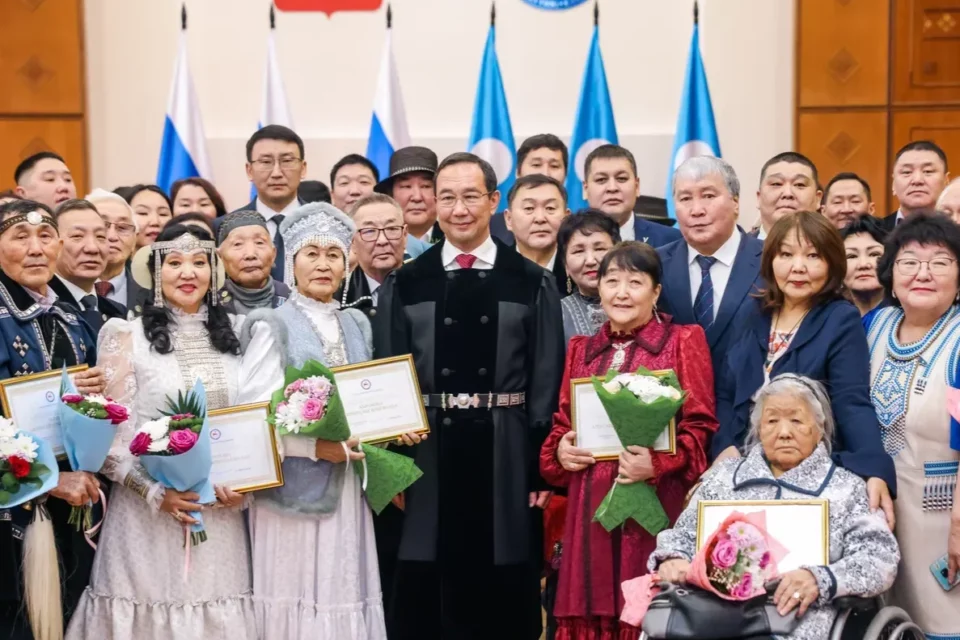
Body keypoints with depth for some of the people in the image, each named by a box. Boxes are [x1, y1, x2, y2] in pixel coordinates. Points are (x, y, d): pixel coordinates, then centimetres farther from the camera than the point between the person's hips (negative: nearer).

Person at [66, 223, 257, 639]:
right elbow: (106, 435, -5)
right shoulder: (128, 337, -2)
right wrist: (154, 492, -15)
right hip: (148, 515, -3)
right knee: (151, 606, 0)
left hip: (220, 515, 3)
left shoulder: (231, 337, 10)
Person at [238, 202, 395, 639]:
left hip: (346, 488, 5)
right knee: (297, 591, -2)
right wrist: (315, 447, -21)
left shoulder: (357, 325, 13)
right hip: (295, 488, -5)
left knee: (344, 592, 6)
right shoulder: (272, 326, -4)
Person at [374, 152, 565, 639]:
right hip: (427, 461, 1)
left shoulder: (532, 284, 2)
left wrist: (544, 469, -6)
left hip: (506, 465, -1)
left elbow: (548, 384, 0)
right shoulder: (404, 285, 5)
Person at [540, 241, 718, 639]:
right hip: (590, 507, 4)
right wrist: (559, 451, -2)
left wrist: (658, 464, -18)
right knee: (593, 605, 5)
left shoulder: (683, 341, 3)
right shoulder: (581, 349, 17)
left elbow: (699, 425, -2)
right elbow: (562, 422, 20)